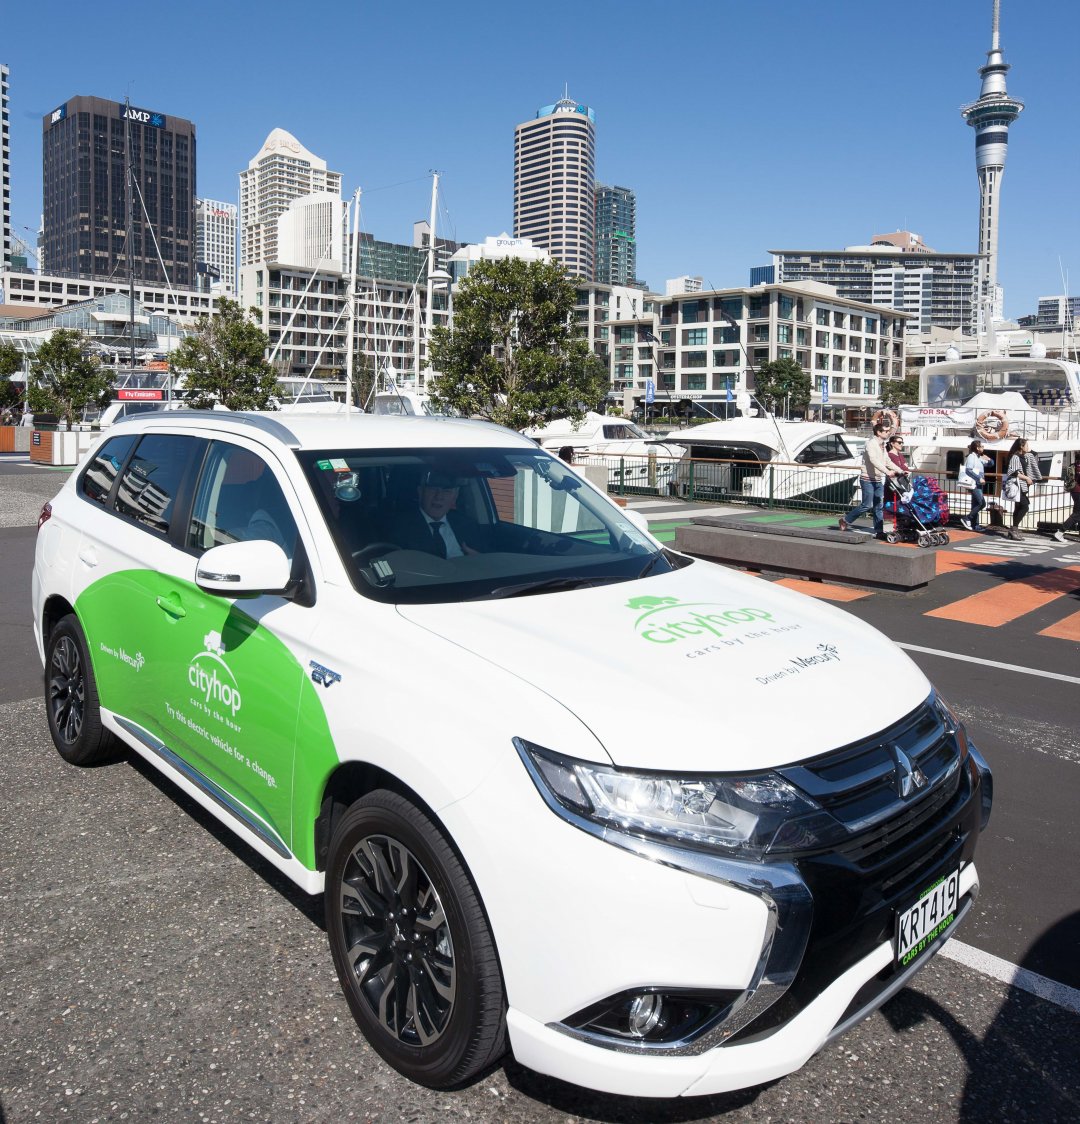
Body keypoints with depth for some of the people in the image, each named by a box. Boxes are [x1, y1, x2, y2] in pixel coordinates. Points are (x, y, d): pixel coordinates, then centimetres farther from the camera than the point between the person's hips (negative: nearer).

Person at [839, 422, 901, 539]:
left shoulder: (882, 445, 15)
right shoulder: (871, 443, -14)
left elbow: (887, 461, 21)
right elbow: (874, 461, -27)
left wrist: (900, 471, 14)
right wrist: (887, 472, -35)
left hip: (878, 480, 9)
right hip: (868, 480, -9)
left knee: (879, 507, 6)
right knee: (867, 505, -8)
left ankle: (879, 531, 8)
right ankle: (845, 520, 8)